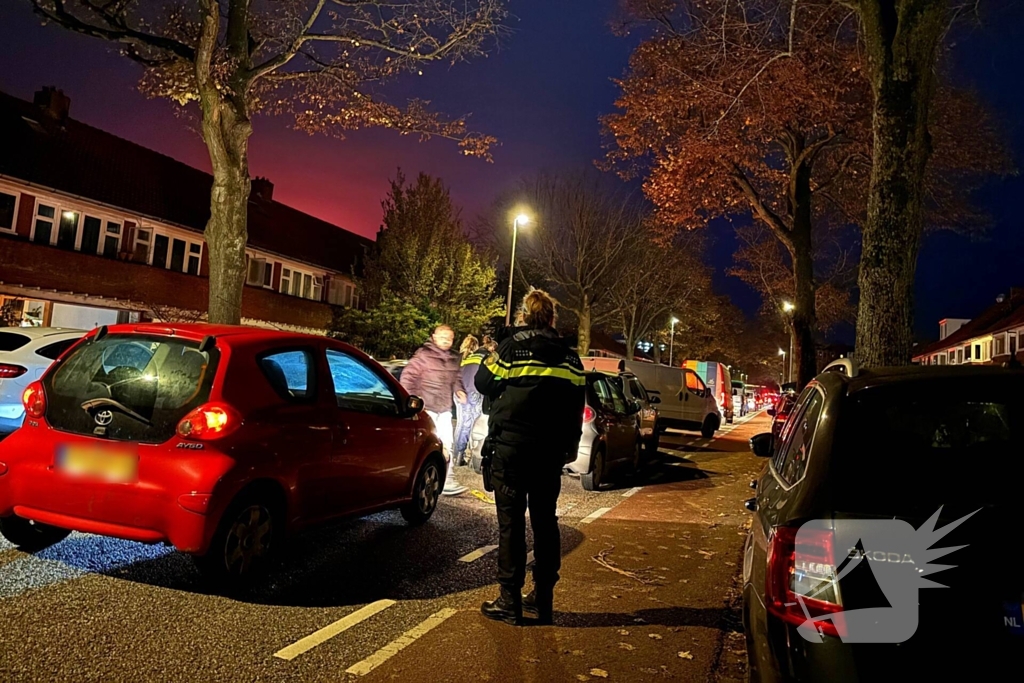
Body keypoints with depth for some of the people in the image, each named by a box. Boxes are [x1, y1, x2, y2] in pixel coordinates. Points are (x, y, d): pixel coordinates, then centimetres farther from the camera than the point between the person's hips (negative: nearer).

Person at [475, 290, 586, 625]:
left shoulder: (512, 347, -8)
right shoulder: (569, 356, 8)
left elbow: (484, 383, 0)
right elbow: (576, 406, 12)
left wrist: (488, 355, 18)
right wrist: (570, 446, 21)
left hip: (511, 449, -4)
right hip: (550, 452, 5)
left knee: (511, 522, 1)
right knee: (545, 521, 12)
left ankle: (510, 602, 4)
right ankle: (543, 599, 19)